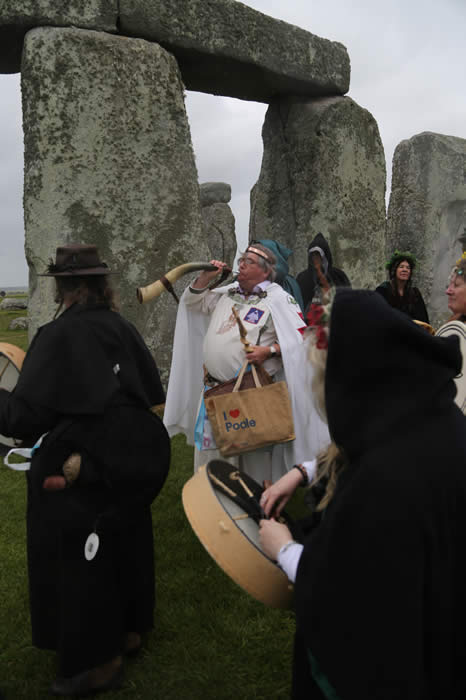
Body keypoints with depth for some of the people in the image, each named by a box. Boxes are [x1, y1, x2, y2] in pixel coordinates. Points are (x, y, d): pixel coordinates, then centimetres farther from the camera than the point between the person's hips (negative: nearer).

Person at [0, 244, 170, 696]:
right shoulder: (121, 328, 1)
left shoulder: (58, 335, -17)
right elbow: (152, 392, 8)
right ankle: (128, 630, 41)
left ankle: (98, 662, 25)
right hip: (136, 453, 7)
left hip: (85, 470, -7)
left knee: (80, 560, 9)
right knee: (126, 542, 21)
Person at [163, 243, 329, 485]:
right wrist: (205, 278, 8)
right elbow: (193, 302, 25)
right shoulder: (227, 293, 15)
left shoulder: (278, 299, -5)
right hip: (215, 389, 6)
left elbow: (299, 337, -9)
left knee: (255, 449, 2)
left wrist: (269, 351, -21)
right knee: (209, 445, 10)